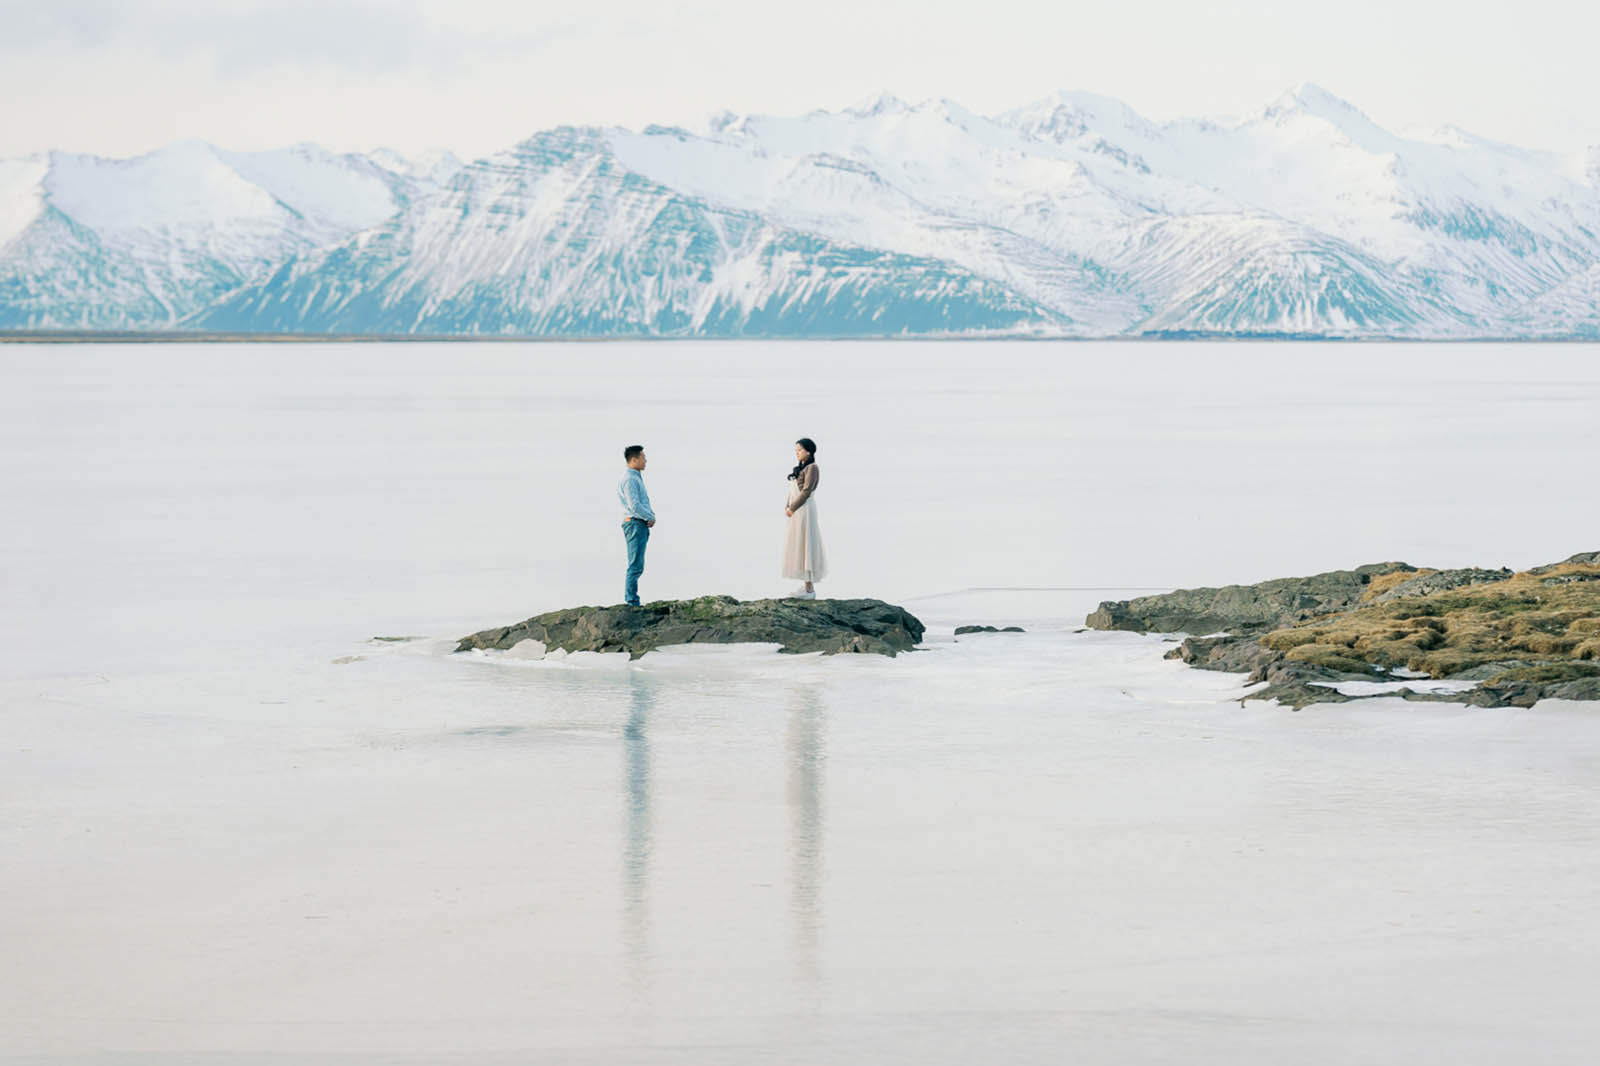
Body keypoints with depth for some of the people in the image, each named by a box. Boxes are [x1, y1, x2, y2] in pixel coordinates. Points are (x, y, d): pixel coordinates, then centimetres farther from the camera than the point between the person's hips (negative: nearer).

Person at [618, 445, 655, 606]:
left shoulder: (637, 477, 19)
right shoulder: (629, 479, -14)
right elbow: (634, 506, -21)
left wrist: (651, 516, 5)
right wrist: (650, 518, -9)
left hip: (641, 525, 10)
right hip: (635, 524, -10)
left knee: (636, 566, 11)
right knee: (635, 566, -11)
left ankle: (631, 600, 13)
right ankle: (632, 601, -13)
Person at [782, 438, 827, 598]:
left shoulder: (812, 468, -13)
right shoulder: (801, 468, 15)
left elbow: (806, 491, -19)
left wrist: (792, 508, -14)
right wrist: (788, 507, 1)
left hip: (805, 511, -10)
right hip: (797, 512, 10)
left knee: (805, 547, -8)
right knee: (800, 547, 11)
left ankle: (810, 590, -7)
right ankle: (807, 585, 16)